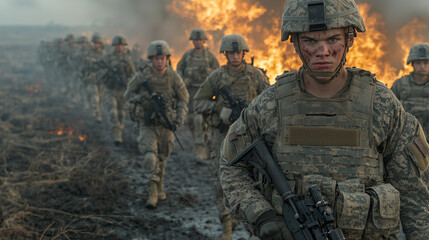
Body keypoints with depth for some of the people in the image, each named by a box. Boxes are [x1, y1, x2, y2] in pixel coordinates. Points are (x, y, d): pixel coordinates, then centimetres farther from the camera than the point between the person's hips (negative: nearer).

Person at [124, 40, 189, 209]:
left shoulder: (174, 78, -6)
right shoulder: (142, 76, -9)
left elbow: (184, 99, 3)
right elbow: (128, 95, 1)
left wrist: (179, 119, -9)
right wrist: (146, 98, -13)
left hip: (166, 124, 2)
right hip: (147, 123, -2)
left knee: (162, 157, 14)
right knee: (149, 156, -17)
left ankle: (160, 187, 35)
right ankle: (153, 192, -12)